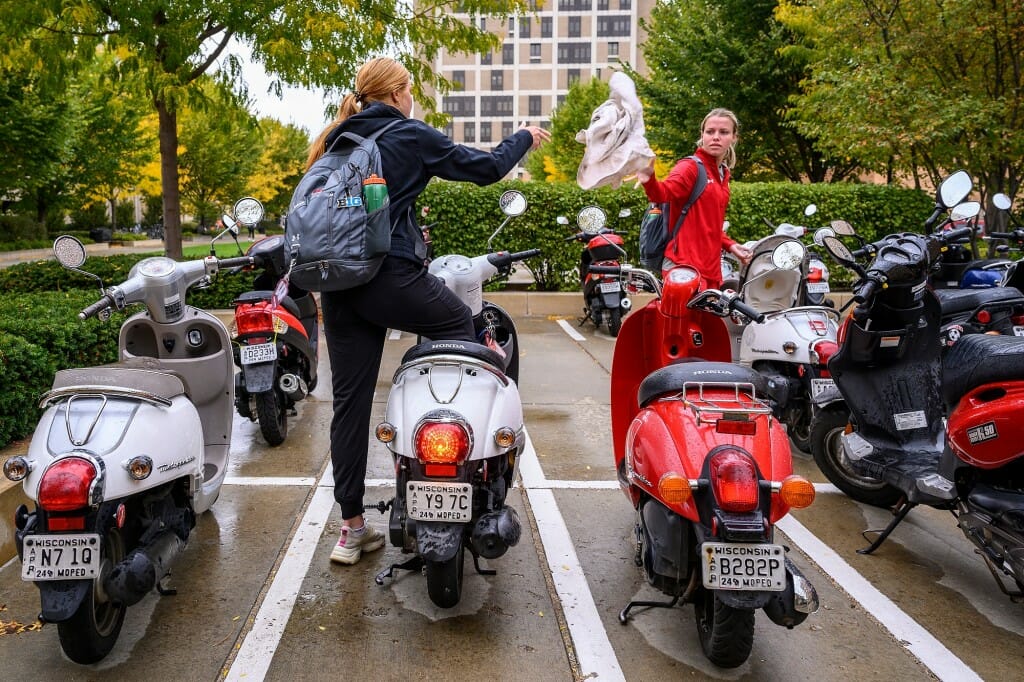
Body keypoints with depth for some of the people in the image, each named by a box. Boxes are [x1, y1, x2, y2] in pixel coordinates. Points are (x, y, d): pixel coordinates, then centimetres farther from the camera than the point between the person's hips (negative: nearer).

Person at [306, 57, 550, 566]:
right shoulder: (411, 135, 1)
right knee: (460, 324, 20)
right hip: (390, 275, -6)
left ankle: (352, 528, 13)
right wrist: (524, 137, 23)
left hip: (337, 283, 6)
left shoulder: (334, 140, 18)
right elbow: (485, 167, 6)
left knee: (349, 401, 7)